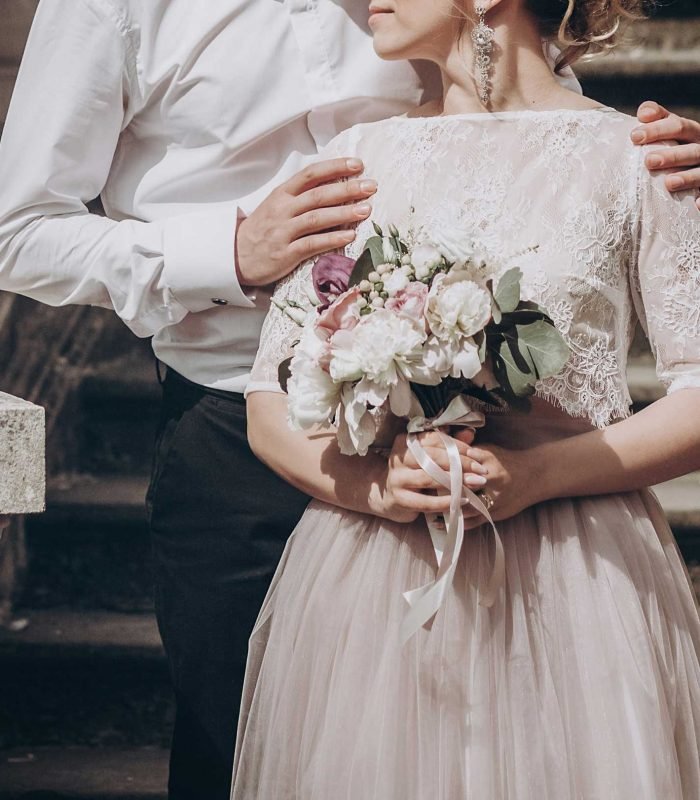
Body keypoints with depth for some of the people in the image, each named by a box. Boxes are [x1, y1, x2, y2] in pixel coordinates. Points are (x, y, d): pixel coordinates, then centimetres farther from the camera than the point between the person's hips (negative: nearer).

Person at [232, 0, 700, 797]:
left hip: (573, 588, -2)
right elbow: (270, 410, 7)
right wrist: (373, 485, -13)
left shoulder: (633, 154, 1)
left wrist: (538, 474, -17)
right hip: (366, 587, 2)